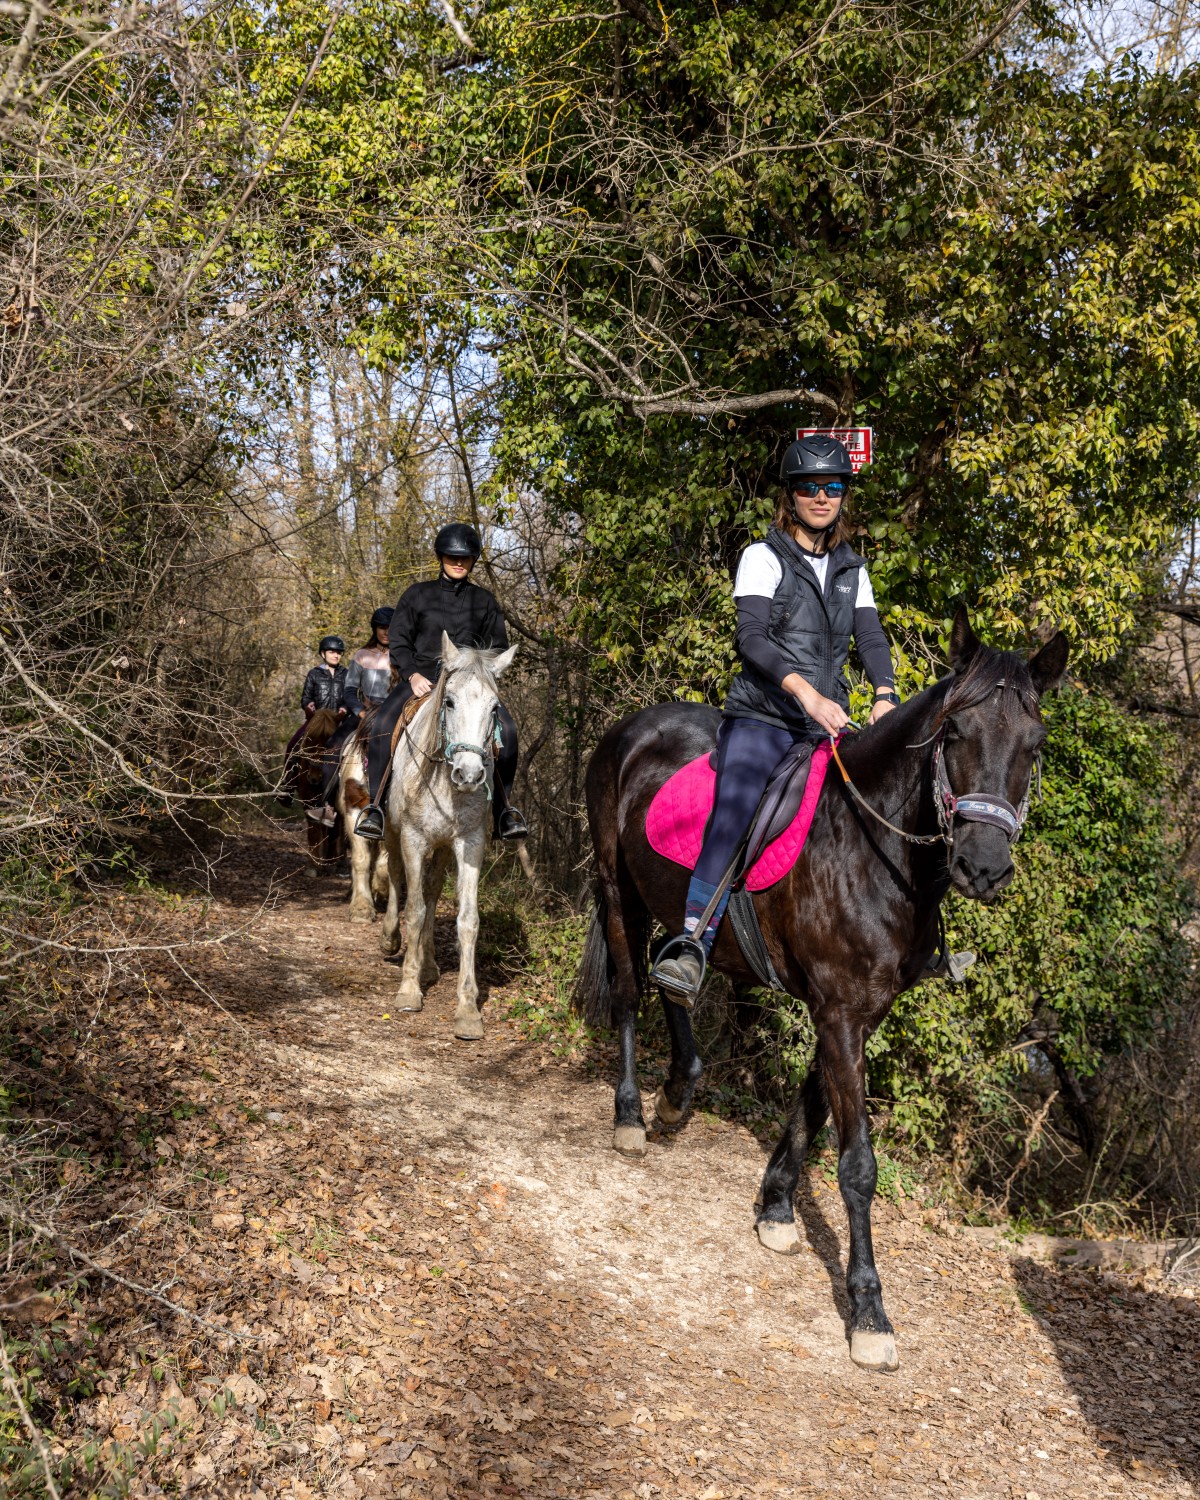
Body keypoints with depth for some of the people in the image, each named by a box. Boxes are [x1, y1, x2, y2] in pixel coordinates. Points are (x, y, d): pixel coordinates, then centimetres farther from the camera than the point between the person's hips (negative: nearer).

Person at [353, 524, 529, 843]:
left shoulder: (484, 600, 13)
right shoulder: (417, 595, 10)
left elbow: (498, 647, 14)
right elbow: (397, 642, 8)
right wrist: (412, 674, -10)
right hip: (421, 676, 0)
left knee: (505, 729, -24)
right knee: (382, 723, -27)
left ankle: (503, 810, -15)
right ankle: (375, 806, -19)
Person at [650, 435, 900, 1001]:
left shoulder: (851, 569, 18)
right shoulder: (763, 557, 1)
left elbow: (871, 637, 8)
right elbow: (752, 637, -13)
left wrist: (885, 698, -13)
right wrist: (807, 694, -26)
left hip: (827, 722, 6)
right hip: (761, 717, -6)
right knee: (736, 806, -31)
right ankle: (692, 943, -39)